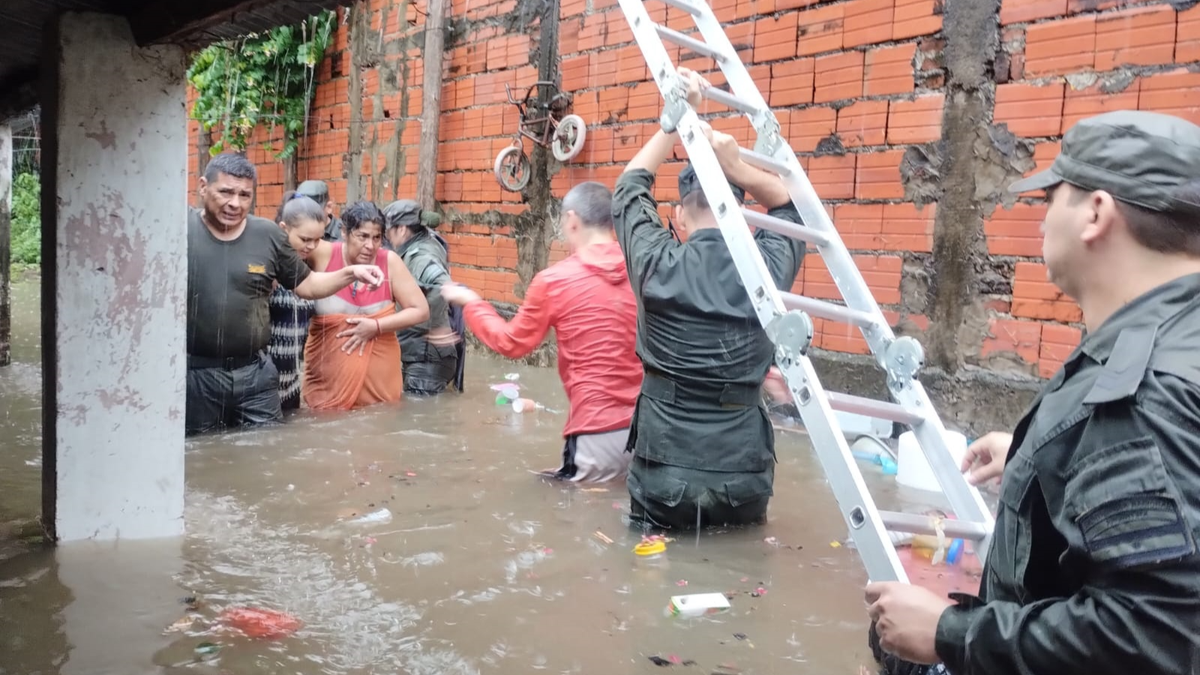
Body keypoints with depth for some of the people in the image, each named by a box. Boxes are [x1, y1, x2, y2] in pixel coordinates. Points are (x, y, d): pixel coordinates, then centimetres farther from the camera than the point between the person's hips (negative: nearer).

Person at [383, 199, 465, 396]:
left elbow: (444, 286, -38)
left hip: (428, 357, -10)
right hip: (420, 354, 10)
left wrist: (435, 328, -29)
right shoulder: (419, 247, 9)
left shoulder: (420, 257, -20)